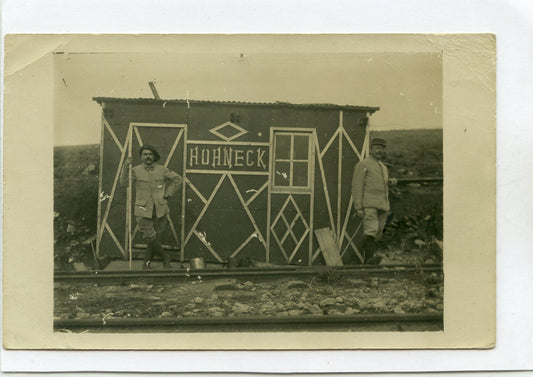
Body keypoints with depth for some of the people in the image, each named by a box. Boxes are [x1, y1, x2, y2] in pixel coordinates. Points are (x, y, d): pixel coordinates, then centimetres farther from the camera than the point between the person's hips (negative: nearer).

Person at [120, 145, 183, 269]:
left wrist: (168, 194, 8)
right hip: (143, 211, -2)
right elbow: (124, 182, -14)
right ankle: (165, 257, 15)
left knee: (156, 238, 4)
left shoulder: (162, 170, 5)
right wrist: (125, 167, -27)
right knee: (149, 238, -7)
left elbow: (178, 179, 15)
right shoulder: (136, 170, 1)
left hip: (160, 211, 2)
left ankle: (147, 263, 20)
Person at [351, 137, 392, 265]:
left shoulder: (384, 168, 24)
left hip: (382, 207, 7)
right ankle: (370, 257, -35)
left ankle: (367, 261, 7)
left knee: (377, 236, 3)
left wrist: (387, 208, 21)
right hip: (368, 206, -7)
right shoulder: (362, 165, 2)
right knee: (371, 230, -25)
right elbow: (356, 187, -5)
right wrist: (359, 207, -14)